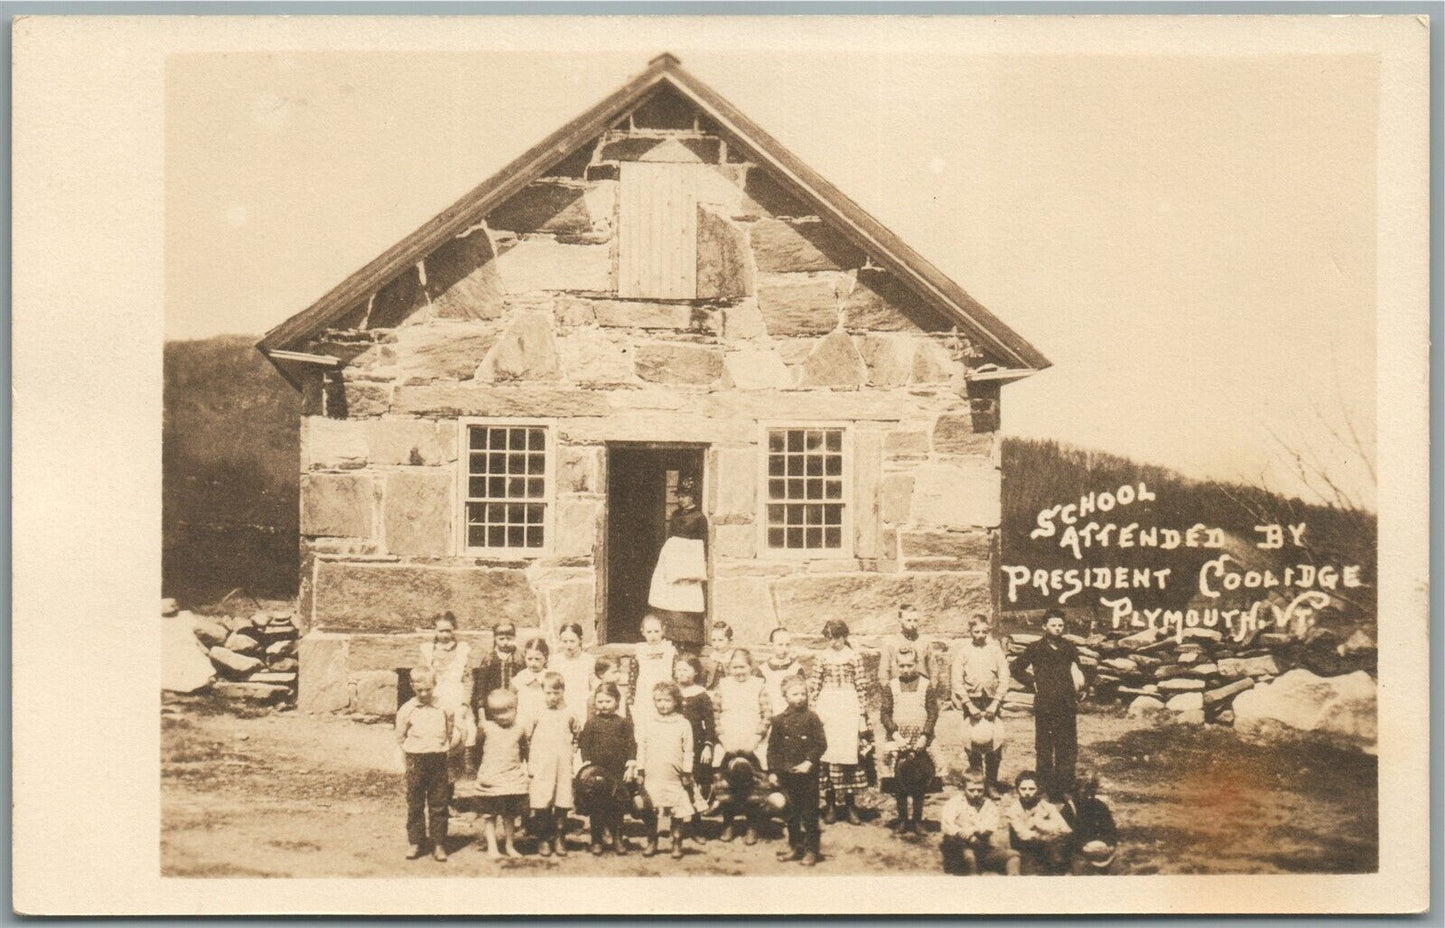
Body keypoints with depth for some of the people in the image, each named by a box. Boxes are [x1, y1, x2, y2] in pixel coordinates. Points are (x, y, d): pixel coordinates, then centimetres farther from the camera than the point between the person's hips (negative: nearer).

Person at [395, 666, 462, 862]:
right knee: (415, 805, 4)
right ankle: (415, 843, 13)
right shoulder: (406, 709, -1)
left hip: (438, 759, 0)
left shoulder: (444, 708, 1)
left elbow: (455, 734, 10)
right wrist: (411, 755, 2)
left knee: (439, 805, 3)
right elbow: (400, 737, 6)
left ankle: (439, 844, 9)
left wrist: (447, 747, 0)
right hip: (415, 762, 0)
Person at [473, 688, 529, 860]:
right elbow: (477, 747, 7)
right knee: (489, 815, 4)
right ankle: (492, 847, 12)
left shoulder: (518, 730, 1)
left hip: (513, 780, 2)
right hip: (490, 780, -1)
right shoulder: (486, 728, -4)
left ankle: (509, 846, 24)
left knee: (510, 815, 11)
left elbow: (524, 749, 14)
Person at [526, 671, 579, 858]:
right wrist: (529, 765, 2)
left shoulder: (569, 715, 6)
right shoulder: (537, 714, 2)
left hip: (563, 766, 1)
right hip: (541, 766, -1)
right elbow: (526, 739, 5)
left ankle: (559, 839, 13)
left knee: (562, 804, 1)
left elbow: (575, 737, 18)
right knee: (541, 804, -2)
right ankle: (544, 839, 10)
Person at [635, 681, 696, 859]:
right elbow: (641, 750, 7)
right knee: (651, 812, 7)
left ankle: (677, 843, 13)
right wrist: (640, 772, 3)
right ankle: (651, 842, 18)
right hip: (652, 778, 1)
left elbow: (688, 751, 2)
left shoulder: (683, 725, 1)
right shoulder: (648, 726, 4)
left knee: (676, 813, 2)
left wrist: (687, 774, -1)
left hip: (675, 778, -1)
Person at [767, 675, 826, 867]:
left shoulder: (812, 718, -4)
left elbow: (821, 743, -5)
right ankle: (795, 847, 23)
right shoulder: (779, 720, 3)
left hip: (807, 773, -3)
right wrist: (772, 771, 2)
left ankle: (811, 849, 10)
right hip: (787, 773, 3)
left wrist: (810, 761, -17)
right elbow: (772, 748, 6)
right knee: (792, 813, 12)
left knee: (809, 813, 2)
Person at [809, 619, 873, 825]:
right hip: (826, 709, 1)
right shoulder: (821, 659, 6)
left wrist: (862, 716, -1)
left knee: (850, 753, -2)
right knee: (827, 756, 0)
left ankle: (849, 806, 7)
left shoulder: (855, 658, 2)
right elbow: (813, 688, 6)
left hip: (849, 708, -1)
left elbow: (862, 687, 2)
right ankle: (831, 806, 8)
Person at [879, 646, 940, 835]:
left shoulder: (926, 685, 2)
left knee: (920, 779, 2)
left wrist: (925, 736, -12)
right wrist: (895, 734, -13)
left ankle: (917, 819, 11)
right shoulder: (891, 687, 4)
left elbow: (933, 713, 0)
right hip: (899, 741, 1)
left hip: (921, 741, 0)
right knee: (899, 779, 2)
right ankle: (902, 819, 12)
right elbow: (885, 713, 1)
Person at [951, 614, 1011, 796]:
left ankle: (991, 782, 2)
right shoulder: (963, 651, -1)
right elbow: (957, 681, -2)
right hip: (970, 700, 0)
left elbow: (1004, 677, 1)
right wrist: (969, 706, -10)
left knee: (995, 739, -6)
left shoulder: (995, 649, 1)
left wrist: (995, 704, -7)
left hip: (992, 701, 1)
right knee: (971, 738, -10)